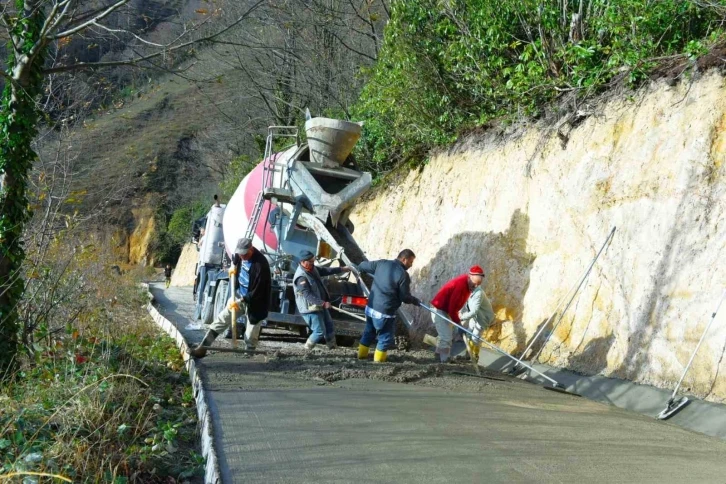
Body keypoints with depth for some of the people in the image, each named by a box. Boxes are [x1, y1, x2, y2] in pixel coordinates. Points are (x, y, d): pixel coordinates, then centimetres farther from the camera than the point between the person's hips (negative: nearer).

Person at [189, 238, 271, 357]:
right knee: (222, 318, 4)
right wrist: (234, 265, 6)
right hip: (240, 293, 7)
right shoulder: (241, 252, -8)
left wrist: (240, 302, -23)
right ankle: (203, 347, 7)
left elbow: (257, 292, -28)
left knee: (250, 337, 0)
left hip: (255, 300, -7)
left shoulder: (261, 265, -31)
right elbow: (236, 256, 22)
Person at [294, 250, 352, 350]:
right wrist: (323, 303, -36)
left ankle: (332, 346, 34)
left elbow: (325, 270, 19)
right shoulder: (301, 277, -27)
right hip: (310, 309, -10)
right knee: (320, 332, -6)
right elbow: (308, 295, -32)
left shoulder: (313, 269, 3)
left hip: (320, 306, 10)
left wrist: (341, 269, 20)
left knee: (330, 327, 18)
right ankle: (307, 349, 12)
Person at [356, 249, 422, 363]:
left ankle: (362, 354, 37)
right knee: (385, 337, 11)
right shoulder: (403, 275, -18)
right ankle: (378, 359, 19)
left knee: (369, 332, 25)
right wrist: (415, 301, 8)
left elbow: (362, 266, 11)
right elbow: (405, 298, -12)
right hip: (385, 312, -7)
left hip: (370, 307, 7)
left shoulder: (381, 264, -1)